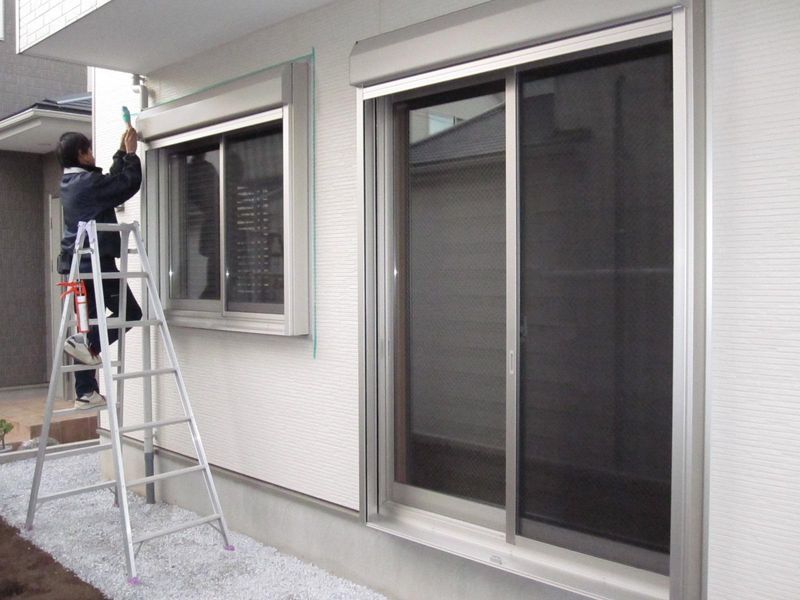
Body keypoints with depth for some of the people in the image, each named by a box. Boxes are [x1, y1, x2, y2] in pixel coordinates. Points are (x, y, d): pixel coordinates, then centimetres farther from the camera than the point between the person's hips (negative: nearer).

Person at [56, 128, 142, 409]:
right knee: (130, 312, 4)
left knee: (88, 325, 9)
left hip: (76, 265, 9)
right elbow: (130, 183, -8)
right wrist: (131, 153, 5)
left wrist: (122, 152, 27)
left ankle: (85, 392, 10)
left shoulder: (70, 182, 14)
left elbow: (112, 181, 26)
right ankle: (87, 341, -11)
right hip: (96, 263, -9)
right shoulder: (89, 182, -14)